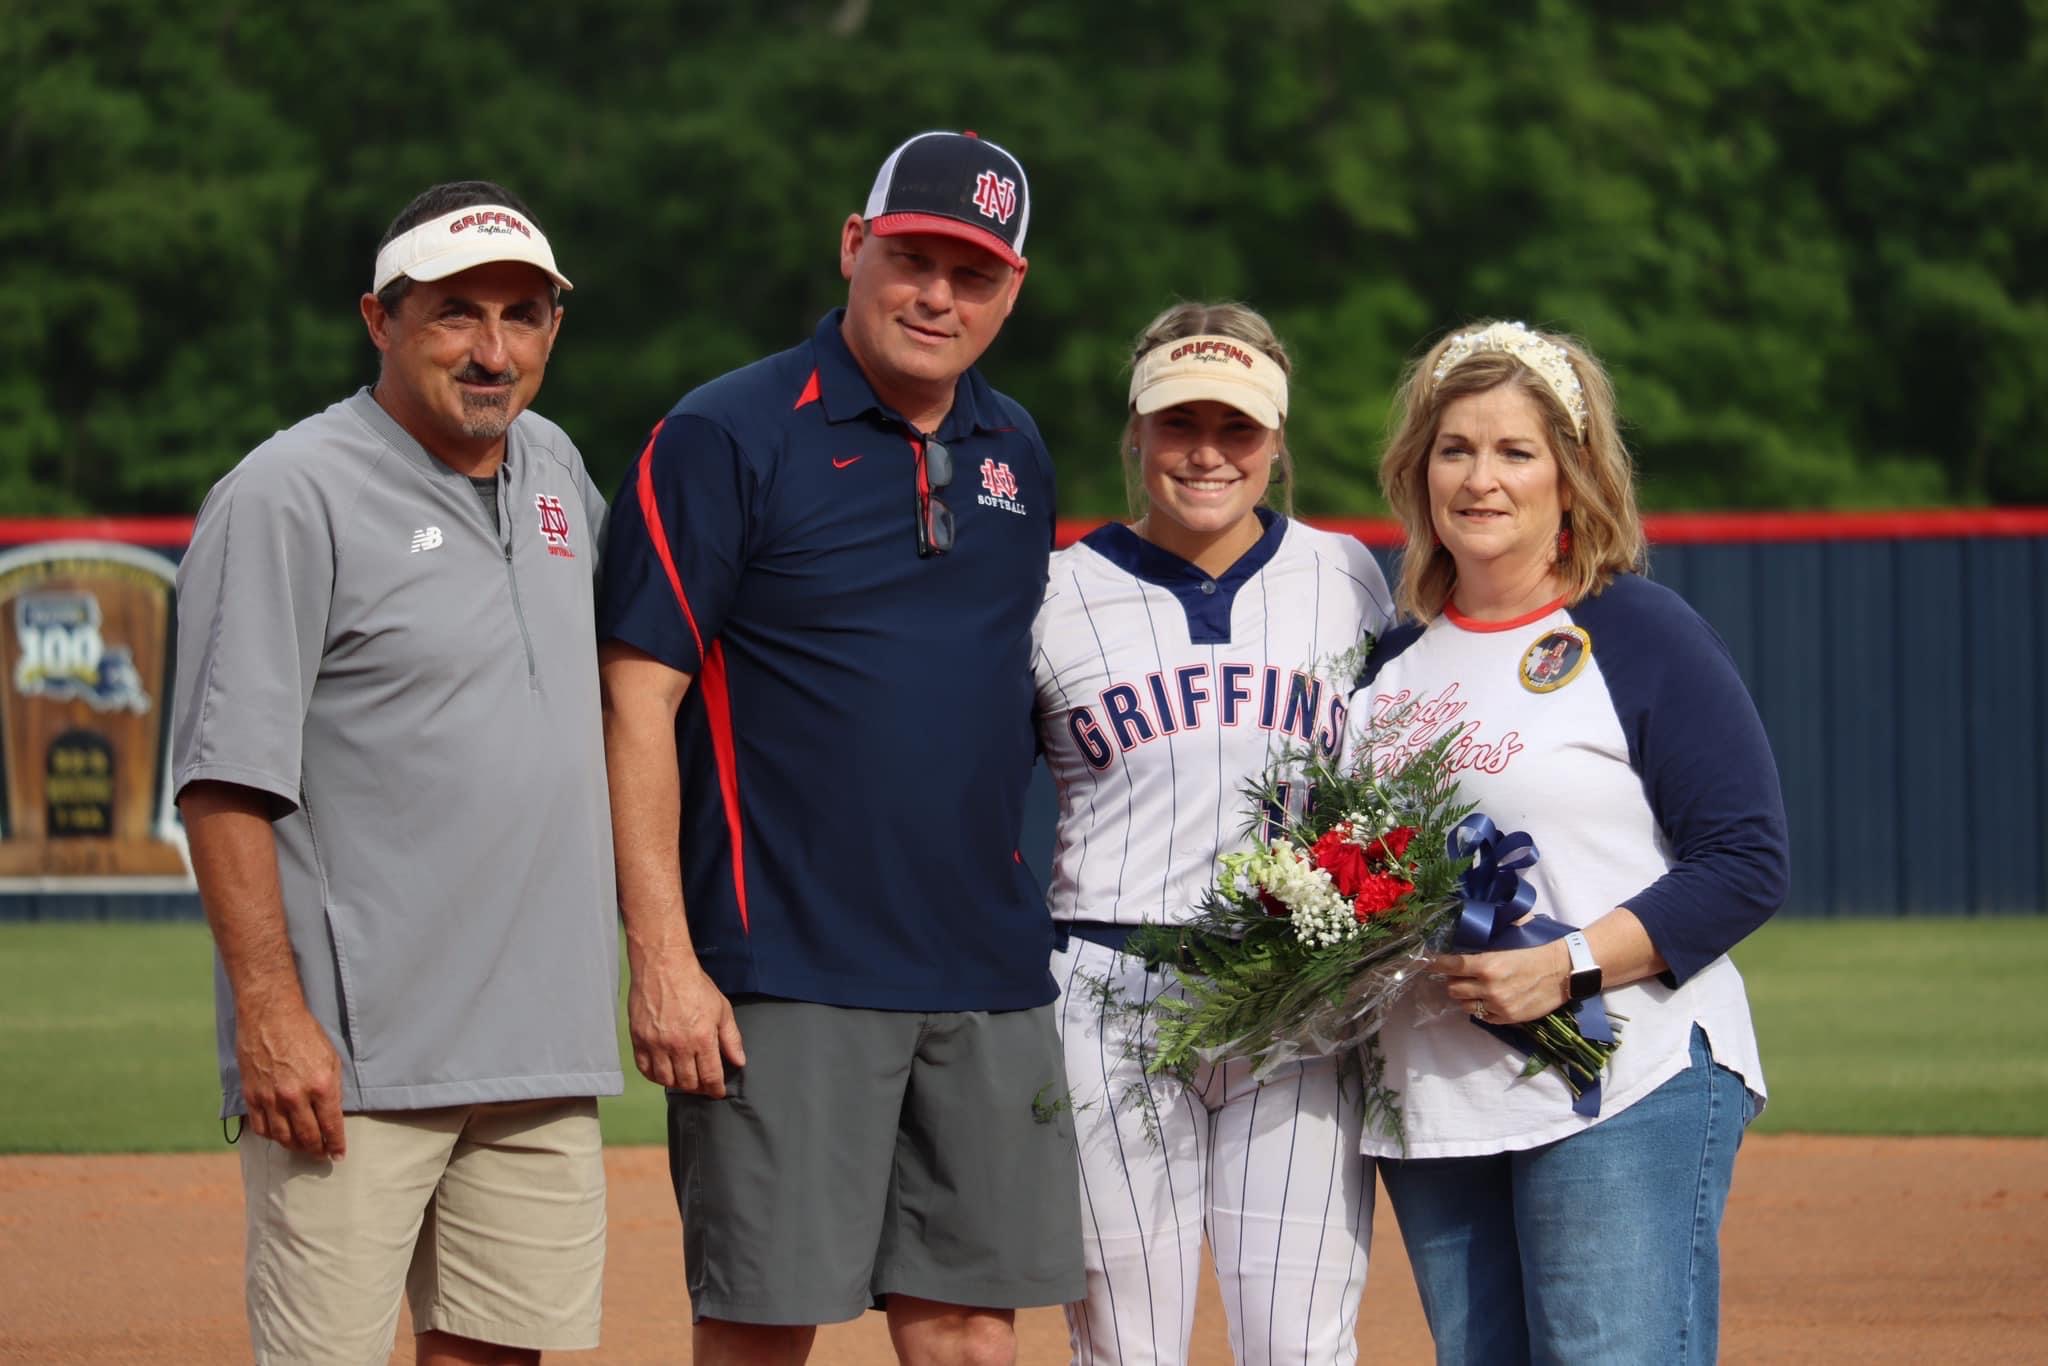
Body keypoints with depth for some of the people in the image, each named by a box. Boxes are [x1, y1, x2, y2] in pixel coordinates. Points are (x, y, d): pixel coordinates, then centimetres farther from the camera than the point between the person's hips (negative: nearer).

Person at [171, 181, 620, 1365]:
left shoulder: (554, 468, 14)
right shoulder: (290, 497, -9)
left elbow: (620, 668, 29)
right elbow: (226, 777, -13)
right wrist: (271, 1011, -20)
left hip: (543, 1046, 7)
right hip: (352, 1055, -7)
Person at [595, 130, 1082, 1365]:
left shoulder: (1017, 454, 14)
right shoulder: (724, 439, -5)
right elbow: (638, 706, -9)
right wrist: (663, 959, -15)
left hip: (989, 981, 6)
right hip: (786, 974, -6)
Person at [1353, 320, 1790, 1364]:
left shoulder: (1644, 635, -2)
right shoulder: (1393, 660, 17)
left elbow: (1747, 864, -8)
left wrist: (1569, 965, -18)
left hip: (1630, 1090, -6)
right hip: (1431, 1110, 6)